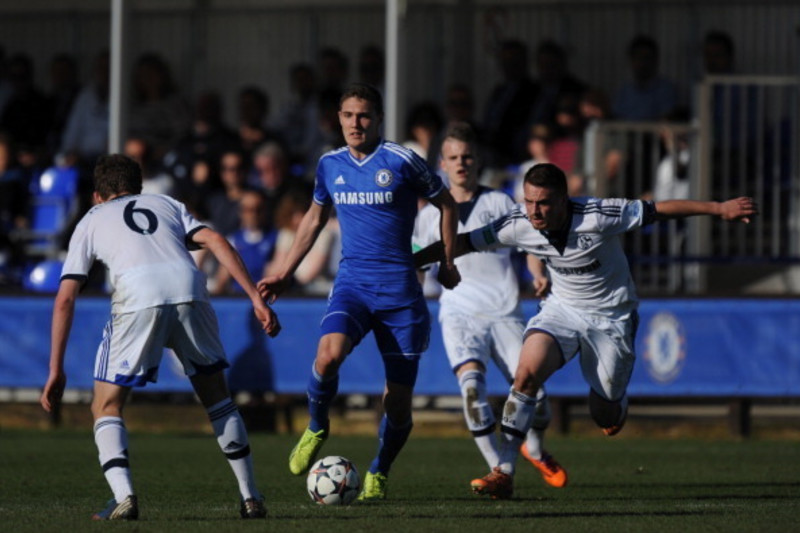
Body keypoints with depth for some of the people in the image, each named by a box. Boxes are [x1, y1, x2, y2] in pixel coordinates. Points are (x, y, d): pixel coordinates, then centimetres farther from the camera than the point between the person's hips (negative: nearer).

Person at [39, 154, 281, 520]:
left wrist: (56, 372, 22)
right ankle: (250, 498, 20)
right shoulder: (167, 204, 34)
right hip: (189, 291, 2)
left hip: (137, 299, -2)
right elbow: (214, 240, 15)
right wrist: (257, 299, 11)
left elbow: (64, 300, 21)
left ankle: (124, 497, -9)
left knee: (106, 407, 12)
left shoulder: (91, 221, 29)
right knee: (217, 397, 22)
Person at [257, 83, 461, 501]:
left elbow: (445, 204, 10)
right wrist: (285, 274, 22)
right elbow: (314, 219, 25)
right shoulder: (330, 165, 9)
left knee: (397, 402, 1)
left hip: (399, 287, -2)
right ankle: (316, 427, -2)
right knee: (328, 354, -29)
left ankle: (378, 474, 26)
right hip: (351, 282, 2)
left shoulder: (401, 161, -4)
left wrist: (447, 262, 10)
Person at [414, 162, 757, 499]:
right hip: (562, 308, 3)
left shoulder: (599, 216, -27)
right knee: (527, 373, -24)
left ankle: (617, 404, 42)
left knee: (604, 417, 1)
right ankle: (504, 472, -21)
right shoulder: (518, 224, -17)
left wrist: (720, 209, -17)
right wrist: (407, 263, -10)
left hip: (611, 316, -2)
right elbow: (462, 243, -8)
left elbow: (660, 210, -19)